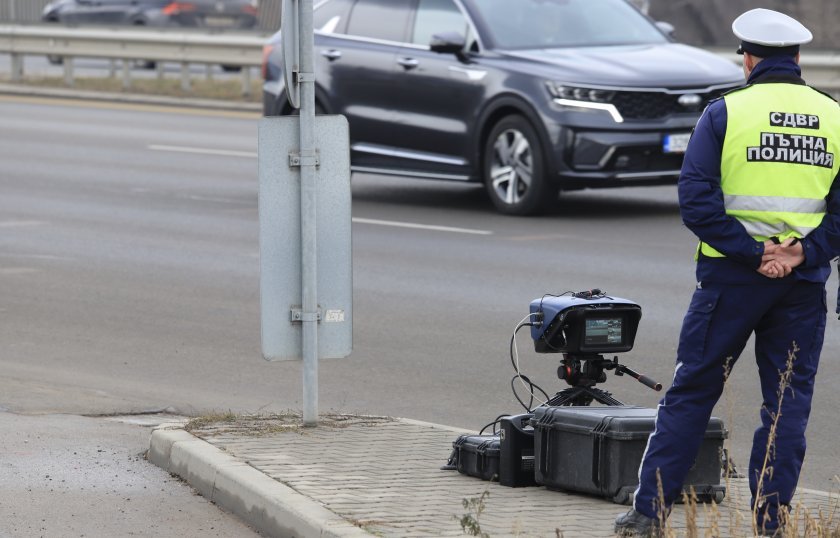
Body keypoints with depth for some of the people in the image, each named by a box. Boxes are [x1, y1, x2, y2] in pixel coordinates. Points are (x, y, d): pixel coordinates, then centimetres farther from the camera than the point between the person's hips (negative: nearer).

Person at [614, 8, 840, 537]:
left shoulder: (725, 113, -4)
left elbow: (698, 201, -12)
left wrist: (753, 253, -11)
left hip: (732, 275, -2)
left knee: (691, 393, 6)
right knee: (788, 404, 8)